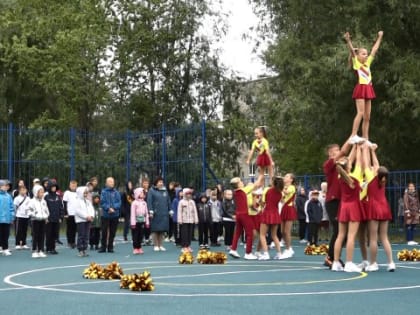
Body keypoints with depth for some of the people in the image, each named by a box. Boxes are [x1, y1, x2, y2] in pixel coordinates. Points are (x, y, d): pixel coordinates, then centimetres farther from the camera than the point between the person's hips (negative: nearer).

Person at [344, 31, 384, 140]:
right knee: (360, 113, -17)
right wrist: (348, 40, -29)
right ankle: (353, 136, -18)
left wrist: (379, 37, 29)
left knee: (367, 116, 5)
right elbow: (352, 51, -15)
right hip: (360, 88, -7)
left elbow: (374, 50, 25)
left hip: (368, 89, 7)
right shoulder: (356, 62, 0)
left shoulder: (368, 62, 17)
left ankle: (365, 138, 7)